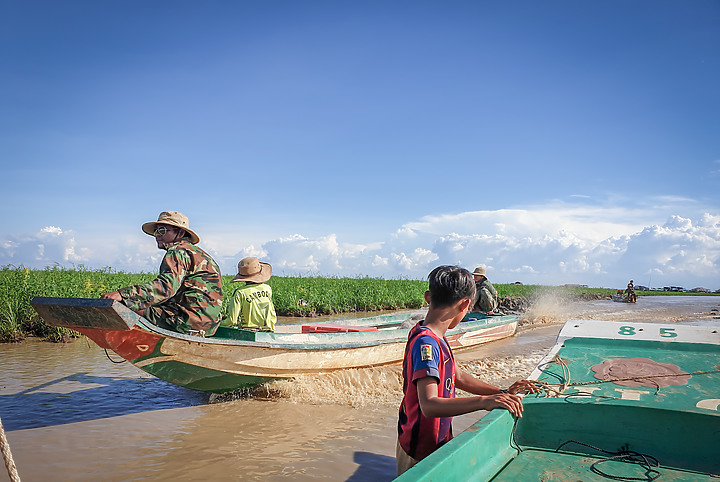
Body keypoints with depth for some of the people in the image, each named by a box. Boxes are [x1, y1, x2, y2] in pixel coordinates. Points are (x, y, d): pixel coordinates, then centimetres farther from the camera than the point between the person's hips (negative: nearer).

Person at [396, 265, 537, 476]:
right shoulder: (426, 343, -27)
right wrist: (483, 402, -43)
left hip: (438, 441, 9)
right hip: (421, 454, -9)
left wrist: (501, 393, 5)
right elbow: (429, 405, -37)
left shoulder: (434, 337, 4)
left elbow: (458, 377, 14)